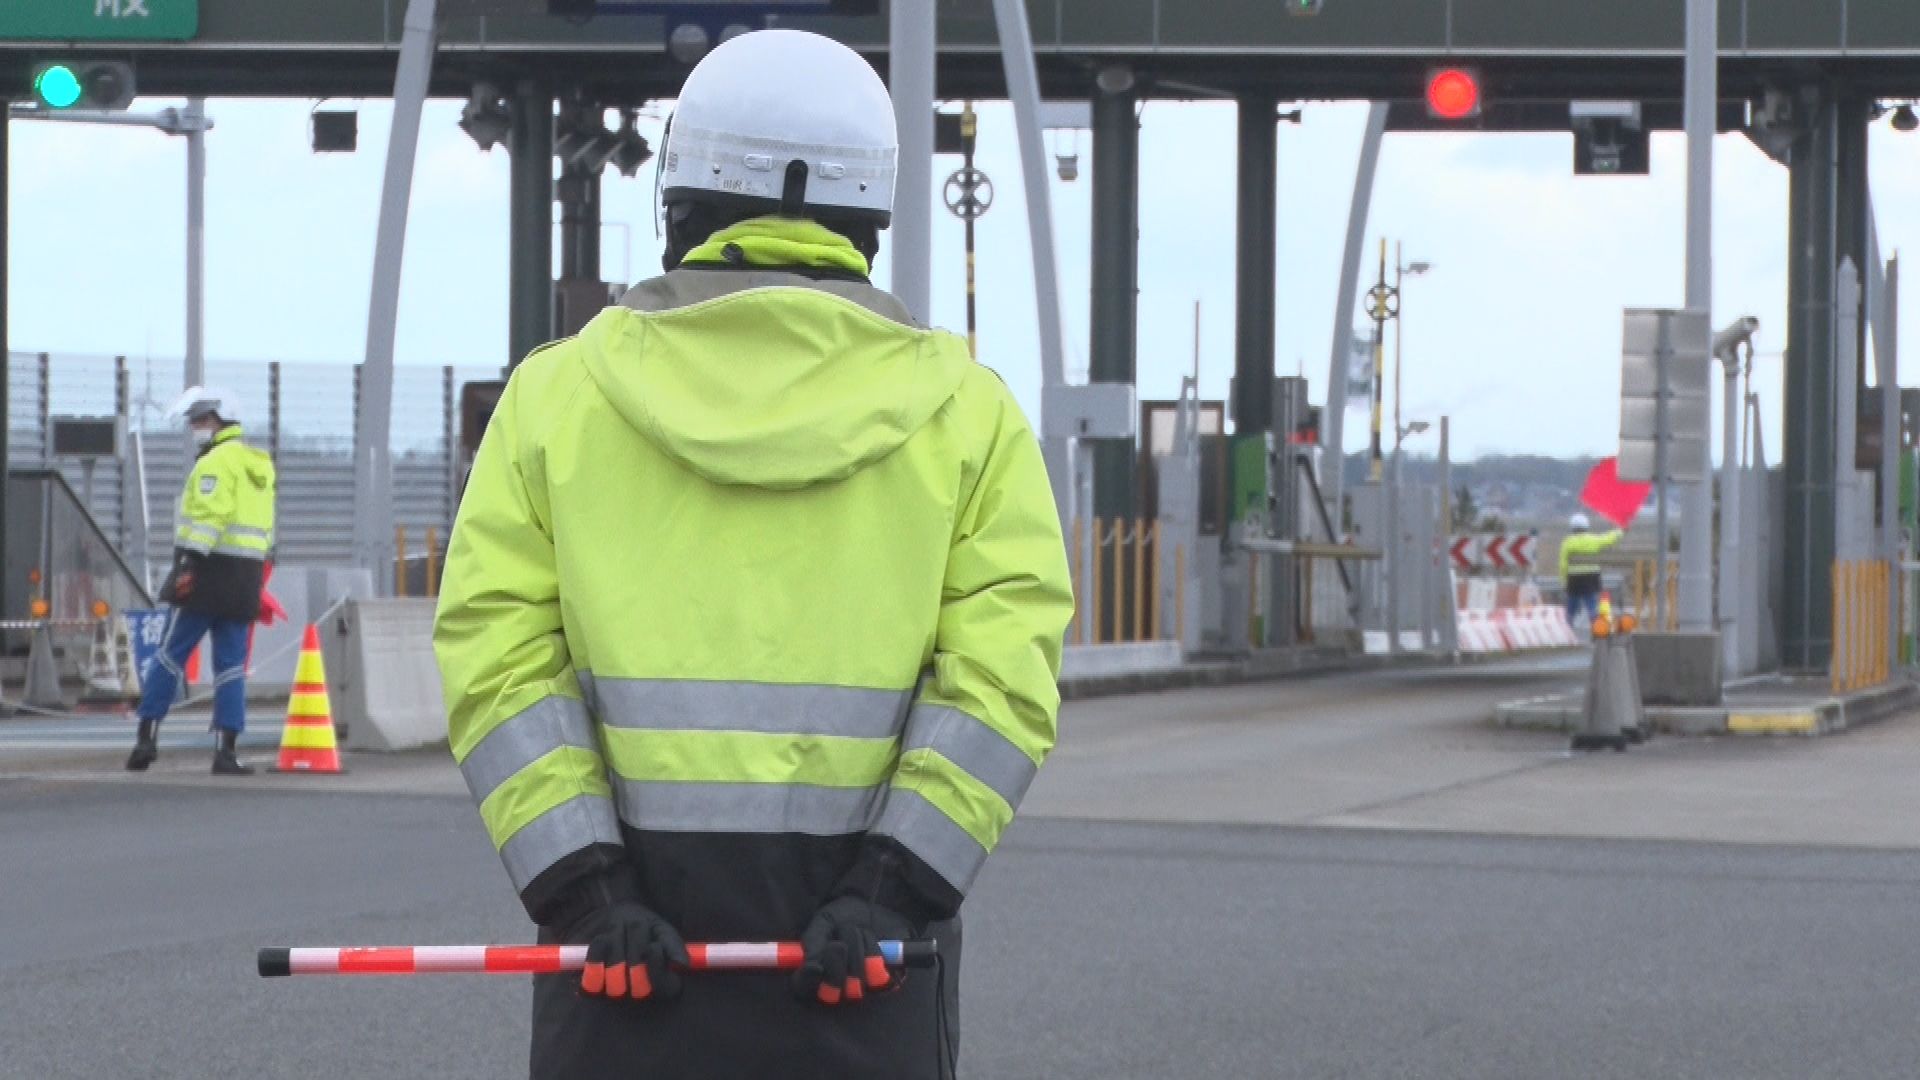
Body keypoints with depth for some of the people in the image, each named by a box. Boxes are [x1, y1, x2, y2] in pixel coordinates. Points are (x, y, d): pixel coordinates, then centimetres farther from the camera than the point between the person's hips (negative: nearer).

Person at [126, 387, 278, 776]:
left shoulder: (217, 462, -8)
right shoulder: (260, 464, 18)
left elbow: (208, 515, -20)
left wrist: (189, 562, -22)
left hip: (210, 569, -7)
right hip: (246, 576, 7)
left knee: (171, 654, 0)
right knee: (231, 664, 5)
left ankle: (147, 737, 0)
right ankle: (226, 750, -1)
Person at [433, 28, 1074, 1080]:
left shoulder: (557, 392, 5)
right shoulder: (964, 410, 5)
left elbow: (496, 662, -4)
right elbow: (1003, 677, -7)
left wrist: (586, 891, -8)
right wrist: (890, 891, -11)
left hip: (624, 935, 0)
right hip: (865, 939, 0)